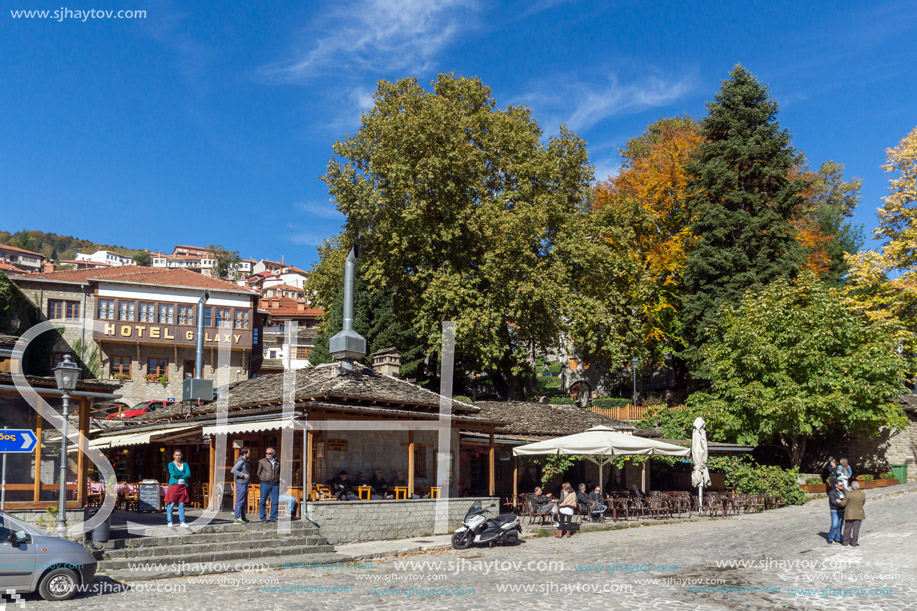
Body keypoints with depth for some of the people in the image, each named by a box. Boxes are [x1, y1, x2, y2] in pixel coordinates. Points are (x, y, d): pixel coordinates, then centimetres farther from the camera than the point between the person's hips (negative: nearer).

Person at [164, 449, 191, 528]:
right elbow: (173, 473, -13)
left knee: (181, 504, 2)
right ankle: (169, 522, 2)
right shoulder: (171, 464, 4)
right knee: (171, 504, -4)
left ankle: (182, 522, 4)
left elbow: (188, 475, 0)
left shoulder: (185, 464, 14)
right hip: (173, 485, -3)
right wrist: (183, 474, -6)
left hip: (182, 486, 3)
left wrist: (178, 476, -9)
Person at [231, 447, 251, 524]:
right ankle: (238, 518, -5)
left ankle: (243, 517, 21)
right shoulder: (241, 461, -14)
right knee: (240, 501, -7)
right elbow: (233, 470, -23)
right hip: (241, 483, -10)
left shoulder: (245, 461, 17)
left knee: (244, 502, 14)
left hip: (245, 483, 10)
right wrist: (243, 475, -24)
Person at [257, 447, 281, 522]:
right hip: (265, 484, -3)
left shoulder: (277, 462, 11)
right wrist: (261, 481, 7)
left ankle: (273, 517, 9)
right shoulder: (262, 461, 2)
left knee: (275, 501, 1)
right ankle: (263, 518, 6)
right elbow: (258, 473, 9)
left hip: (275, 484, 3)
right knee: (263, 501, -2)